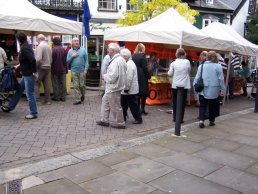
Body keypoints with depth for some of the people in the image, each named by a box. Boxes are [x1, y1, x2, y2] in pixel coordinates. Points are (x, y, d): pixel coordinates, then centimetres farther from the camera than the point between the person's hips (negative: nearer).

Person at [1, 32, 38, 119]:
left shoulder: (24, 48, -19)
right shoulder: (25, 46, 12)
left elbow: (32, 59, -31)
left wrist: (34, 71, -24)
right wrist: (19, 66, 25)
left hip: (29, 74, -10)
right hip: (26, 74, 10)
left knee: (29, 94, -2)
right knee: (19, 90, 20)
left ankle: (33, 113, 9)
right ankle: (10, 107, 35)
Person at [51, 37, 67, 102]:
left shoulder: (53, 50, -14)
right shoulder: (63, 50, 2)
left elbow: (51, 60, -11)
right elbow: (66, 60, 7)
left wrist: (51, 68, 4)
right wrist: (66, 69, 13)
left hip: (55, 70, -4)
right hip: (63, 70, 4)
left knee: (55, 84, 5)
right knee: (63, 83, 8)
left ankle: (56, 97, 9)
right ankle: (63, 97, 11)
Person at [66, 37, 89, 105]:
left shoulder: (83, 50, 4)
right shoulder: (70, 51, 8)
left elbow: (86, 60, 1)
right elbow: (67, 61, 6)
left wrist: (86, 69, -8)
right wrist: (72, 56, -8)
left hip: (82, 71, -1)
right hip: (74, 71, 1)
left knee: (82, 85, 2)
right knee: (76, 86, 1)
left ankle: (82, 96, 30)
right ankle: (78, 100, 7)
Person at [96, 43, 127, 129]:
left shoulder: (115, 62, -24)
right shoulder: (121, 59, 8)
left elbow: (112, 77, -29)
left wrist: (105, 76, -9)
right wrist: (107, 76, 9)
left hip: (113, 88, -10)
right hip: (111, 87, 10)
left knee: (115, 106, 4)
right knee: (105, 101, 21)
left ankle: (119, 123, 19)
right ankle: (104, 120, 30)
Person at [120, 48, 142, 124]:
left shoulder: (129, 64, -19)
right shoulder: (128, 63, 13)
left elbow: (129, 78, -25)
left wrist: (126, 88, -21)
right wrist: (125, 88, 17)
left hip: (130, 90, -10)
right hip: (125, 90, 10)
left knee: (133, 105, 0)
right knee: (124, 104, 16)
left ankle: (138, 119, 10)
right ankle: (123, 117, 26)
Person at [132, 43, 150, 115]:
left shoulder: (133, 56, 7)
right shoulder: (142, 56, -11)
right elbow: (145, 68, -12)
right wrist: (148, 76, -2)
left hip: (135, 77, 6)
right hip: (142, 77, -6)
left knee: (137, 94, 11)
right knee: (144, 94, 2)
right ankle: (142, 109, 4)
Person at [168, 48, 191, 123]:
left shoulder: (173, 63, -7)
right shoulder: (187, 62, -5)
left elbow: (170, 74, 0)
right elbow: (189, 71, 9)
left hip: (175, 85, 0)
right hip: (184, 85, 0)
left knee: (175, 101, 11)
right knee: (182, 102, 6)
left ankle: (175, 117, 17)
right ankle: (180, 118, 7)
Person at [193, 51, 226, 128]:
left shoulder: (201, 66, 1)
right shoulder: (218, 66, -6)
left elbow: (197, 78, 2)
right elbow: (221, 79, -5)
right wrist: (222, 89, 3)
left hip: (203, 90, 2)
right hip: (214, 90, -1)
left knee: (202, 105, 8)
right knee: (213, 106, 13)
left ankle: (201, 120, -7)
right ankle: (211, 121, 23)